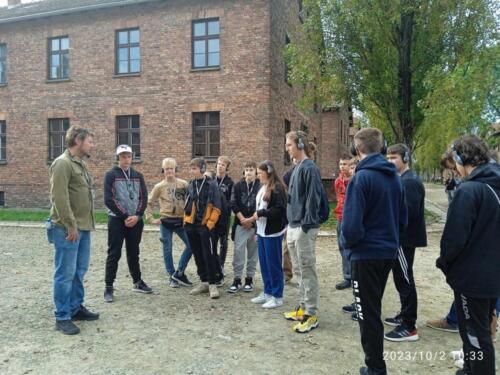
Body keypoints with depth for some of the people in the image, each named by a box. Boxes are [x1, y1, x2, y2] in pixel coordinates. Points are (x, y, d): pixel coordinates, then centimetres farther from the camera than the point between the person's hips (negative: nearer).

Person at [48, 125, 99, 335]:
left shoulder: (80, 164, 16)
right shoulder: (63, 163, -13)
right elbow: (59, 198, -20)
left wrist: (84, 224, 16)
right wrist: (70, 226, -20)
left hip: (83, 227, 9)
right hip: (67, 229, -9)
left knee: (79, 271, 16)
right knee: (66, 273, -1)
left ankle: (76, 308, 29)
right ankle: (62, 317, 9)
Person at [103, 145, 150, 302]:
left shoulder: (138, 176, 11)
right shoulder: (111, 175, -3)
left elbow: (144, 197, 7)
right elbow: (108, 199, -10)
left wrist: (137, 216, -9)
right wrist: (125, 216, -13)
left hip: (136, 220, 4)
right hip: (117, 220, -4)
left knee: (134, 253, 13)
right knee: (114, 254, -1)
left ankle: (137, 282, 24)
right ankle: (109, 287, 7)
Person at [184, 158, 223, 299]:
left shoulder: (212, 185, -7)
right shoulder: (190, 186, 10)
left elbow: (217, 207, -8)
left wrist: (210, 223, -13)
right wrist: (186, 221, 10)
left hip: (206, 226, -6)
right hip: (192, 226, 6)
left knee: (209, 255, -2)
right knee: (198, 256, 12)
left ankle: (212, 284, 7)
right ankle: (204, 282, 23)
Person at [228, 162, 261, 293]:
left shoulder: (260, 187, -2)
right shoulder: (237, 186, 4)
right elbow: (233, 204, 1)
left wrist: (251, 220, -5)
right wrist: (242, 219, -7)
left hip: (255, 225, -1)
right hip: (240, 224, 1)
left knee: (253, 253, 7)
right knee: (238, 251, -3)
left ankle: (249, 279, 18)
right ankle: (237, 280, 7)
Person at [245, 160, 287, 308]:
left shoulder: (277, 188, -13)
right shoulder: (263, 188, 14)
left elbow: (279, 209, -20)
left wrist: (260, 213, -17)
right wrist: (256, 224, 17)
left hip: (273, 232, -8)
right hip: (262, 231, 9)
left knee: (273, 264, 0)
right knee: (264, 263, 13)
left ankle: (277, 296, 11)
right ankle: (267, 292, 25)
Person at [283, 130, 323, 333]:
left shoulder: (310, 168, -13)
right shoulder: (297, 168, 16)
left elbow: (313, 199, -18)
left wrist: (306, 226, -20)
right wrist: (291, 225, 17)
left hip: (304, 228, -10)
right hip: (293, 227, 10)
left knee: (307, 271, -2)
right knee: (298, 270, 16)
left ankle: (311, 314, 8)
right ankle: (303, 307, 28)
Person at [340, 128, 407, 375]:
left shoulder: (361, 178, -19)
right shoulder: (395, 177, 4)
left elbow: (351, 224, -23)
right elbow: (402, 218, 12)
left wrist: (346, 242, -4)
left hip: (366, 254, -8)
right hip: (388, 252, 8)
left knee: (368, 312, 5)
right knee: (374, 307, 23)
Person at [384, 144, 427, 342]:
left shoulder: (410, 182, -17)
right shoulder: (401, 180, 14)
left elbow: (410, 212, -25)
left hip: (405, 239, -10)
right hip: (401, 237, 10)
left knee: (405, 280, -4)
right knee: (402, 279, 18)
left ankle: (409, 327, 4)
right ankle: (405, 316, 32)